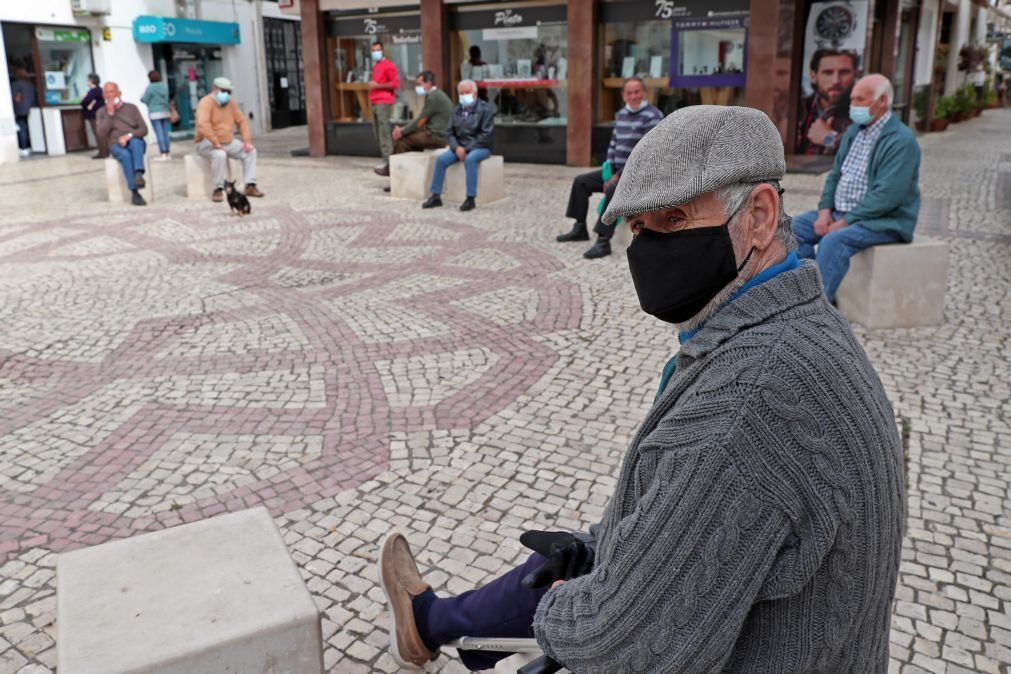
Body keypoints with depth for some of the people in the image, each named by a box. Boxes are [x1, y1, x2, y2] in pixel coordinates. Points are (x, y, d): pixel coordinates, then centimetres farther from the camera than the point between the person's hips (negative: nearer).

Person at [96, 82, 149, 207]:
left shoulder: (131, 108, 14)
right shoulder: (102, 112, 15)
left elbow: (144, 129, 4)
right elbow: (102, 134, 0)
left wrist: (129, 135, -14)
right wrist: (110, 114, -4)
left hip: (135, 142, 0)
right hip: (116, 145, 0)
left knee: (135, 142, -37)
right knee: (125, 155, -36)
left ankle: (139, 174, -58)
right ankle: (134, 193, -46)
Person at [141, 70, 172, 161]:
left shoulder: (150, 87, -10)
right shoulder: (164, 86, 6)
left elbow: (145, 100, -5)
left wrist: (141, 98, 16)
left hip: (155, 113, -5)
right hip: (165, 112, 5)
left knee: (159, 134, -6)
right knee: (166, 133, 9)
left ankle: (163, 154, -8)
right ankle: (168, 154, 11)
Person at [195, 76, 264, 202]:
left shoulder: (230, 102, 8)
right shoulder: (206, 102, -16)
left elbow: (241, 121, 11)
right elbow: (203, 124, -31)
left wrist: (247, 141, -2)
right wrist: (215, 143, -33)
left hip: (228, 142, 7)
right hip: (207, 143, -7)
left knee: (250, 151, -7)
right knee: (220, 155, -37)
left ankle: (250, 186, -8)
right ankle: (218, 190, -26)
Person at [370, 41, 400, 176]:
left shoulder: (388, 65, -4)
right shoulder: (375, 66, 21)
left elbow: (396, 83, -14)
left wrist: (377, 85, -14)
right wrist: (371, 85, 16)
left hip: (384, 103, -9)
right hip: (375, 103, 9)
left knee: (384, 134, -14)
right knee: (378, 135, 8)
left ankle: (388, 163, -15)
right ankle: (386, 161, 13)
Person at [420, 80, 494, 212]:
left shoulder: (486, 109, -6)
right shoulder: (457, 110, 10)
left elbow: (486, 134, -13)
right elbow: (450, 133, 9)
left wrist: (467, 149, -18)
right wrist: (457, 147, -12)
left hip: (480, 147, -5)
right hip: (460, 147, 5)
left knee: (470, 159, -37)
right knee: (441, 159, -18)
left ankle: (471, 199, -33)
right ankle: (436, 196, -12)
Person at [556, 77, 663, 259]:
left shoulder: (652, 116, -15)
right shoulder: (622, 114, 11)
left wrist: (620, 176, -21)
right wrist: (609, 171, 1)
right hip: (618, 170, 9)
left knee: (613, 189, -36)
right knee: (581, 181, 6)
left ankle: (603, 241, -36)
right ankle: (580, 228, 13)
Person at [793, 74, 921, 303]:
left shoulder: (901, 141, -15)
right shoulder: (854, 131, 11)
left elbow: (886, 196, -23)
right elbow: (835, 175, 13)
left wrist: (845, 221, -23)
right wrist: (825, 210, -4)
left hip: (884, 221, -9)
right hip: (841, 212, 9)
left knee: (835, 240, -32)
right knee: (797, 226, -7)